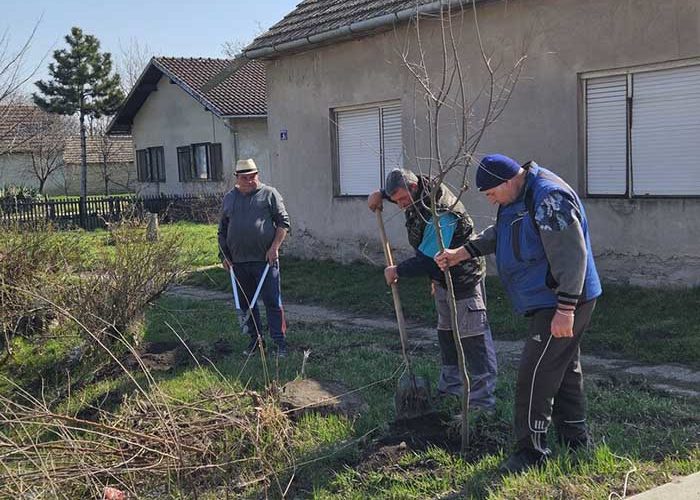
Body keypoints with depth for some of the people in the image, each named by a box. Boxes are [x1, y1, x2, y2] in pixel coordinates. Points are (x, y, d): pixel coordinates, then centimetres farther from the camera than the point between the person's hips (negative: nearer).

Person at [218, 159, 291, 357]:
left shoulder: (269, 194, 0)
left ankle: (280, 341, 1)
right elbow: (222, 230, 18)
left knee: (272, 302, -4)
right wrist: (224, 255, 12)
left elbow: (283, 222, -2)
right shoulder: (229, 198, 12)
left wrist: (274, 247, -11)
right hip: (239, 261, 4)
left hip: (264, 259, -4)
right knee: (246, 303, 11)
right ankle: (255, 339, 22)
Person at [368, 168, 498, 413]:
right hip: (443, 278, 10)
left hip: (464, 280, -10)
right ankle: (450, 389, 31)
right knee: (446, 335, 18)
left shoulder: (440, 214, -32)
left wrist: (398, 271, -17)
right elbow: (398, 185, 24)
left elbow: (428, 260, -31)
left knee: (474, 341, -9)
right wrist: (380, 193, 7)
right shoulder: (420, 191, -3)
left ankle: (483, 404, -7)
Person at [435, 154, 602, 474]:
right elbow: (497, 234, 23)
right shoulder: (518, 197, 8)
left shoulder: (549, 198, -25)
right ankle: (575, 441, 30)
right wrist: (461, 254, 15)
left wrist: (565, 310, -27)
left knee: (535, 373, -7)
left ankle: (531, 450, 3)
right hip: (547, 302, 11)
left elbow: (571, 256, -27)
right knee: (565, 369, 18)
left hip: (563, 303, -11)